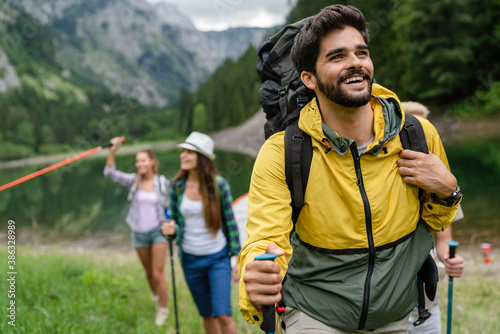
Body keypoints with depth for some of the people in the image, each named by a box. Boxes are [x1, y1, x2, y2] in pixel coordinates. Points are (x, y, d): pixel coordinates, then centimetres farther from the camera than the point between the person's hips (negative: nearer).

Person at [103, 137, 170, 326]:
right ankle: (155, 295, 44)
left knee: (158, 273, -5)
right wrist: (112, 151, -29)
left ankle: (163, 309, 13)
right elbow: (110, 173, -18)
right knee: (149, 272, 16)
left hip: (158, 231, -2)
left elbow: (167, 206, 6)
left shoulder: (162, 183, -5)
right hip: (139, 233, 2)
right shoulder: (133, 181, -5)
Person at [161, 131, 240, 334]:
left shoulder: (219, 184, -10)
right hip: (190, 259, 3)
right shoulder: (177, 186, -3)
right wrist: (170, 229, -18)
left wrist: (238, 258, -3)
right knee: (207, 315, 14)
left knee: (223, 315, -12)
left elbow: (230, 223, -3)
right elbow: (175, 222, 6)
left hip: (218, 258, -3)